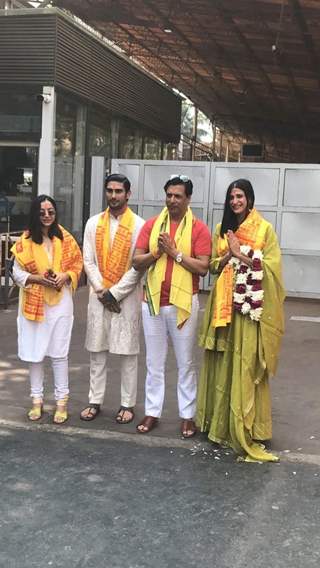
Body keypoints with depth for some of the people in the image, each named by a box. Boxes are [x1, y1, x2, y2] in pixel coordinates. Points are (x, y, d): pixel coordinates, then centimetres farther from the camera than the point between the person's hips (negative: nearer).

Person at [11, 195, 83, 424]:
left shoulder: (65, 238, 0)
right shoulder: (26, 240, -3)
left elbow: (77, 264, 6)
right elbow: (17, 272, -1)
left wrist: (65, 276, -14)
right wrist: (40, 279, -16)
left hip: (60, 302, 0)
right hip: (34, 303, 0)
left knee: (59, 352, 3)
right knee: (34, 352, 6)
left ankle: (62, 400, 12)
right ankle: (37, 399, 19)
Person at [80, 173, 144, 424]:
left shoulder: (138, 225, -5)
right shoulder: (94, 223, 6)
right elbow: (89, 261, 3)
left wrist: (115, 293, -12)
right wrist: (102, 292, -8)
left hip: (127, 296, -3)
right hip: (99, 295, 3)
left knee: (128, 352, 3)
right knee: (97, 351, 8)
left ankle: (128, 404, 14)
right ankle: (95, 401, 19)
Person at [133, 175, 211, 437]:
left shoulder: (199, 228, -4)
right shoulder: (151, 224, 4)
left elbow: (203, 268, -12)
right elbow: (136, 262, 0)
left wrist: (175, 252, -16)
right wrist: (157, 251, -15)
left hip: (184, 302, -3)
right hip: (153, 301, 3)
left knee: (185, 363, 8)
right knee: (154, 362, 12)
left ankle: (188, 415, 17)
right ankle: (152, 412, 22)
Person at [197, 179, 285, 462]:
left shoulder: (265, 229, 0)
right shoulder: (222, 229, 13)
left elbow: (271, 266, -7)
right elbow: (213, 266, 11)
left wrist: (241, 253, -12)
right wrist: (229, 255, -7)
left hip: (252, 306, -4)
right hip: (225, 304, 4)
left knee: (247, 365, -4)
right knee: (223, 363, 7)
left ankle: (246, 427, 3)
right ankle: (221, 422, 19)